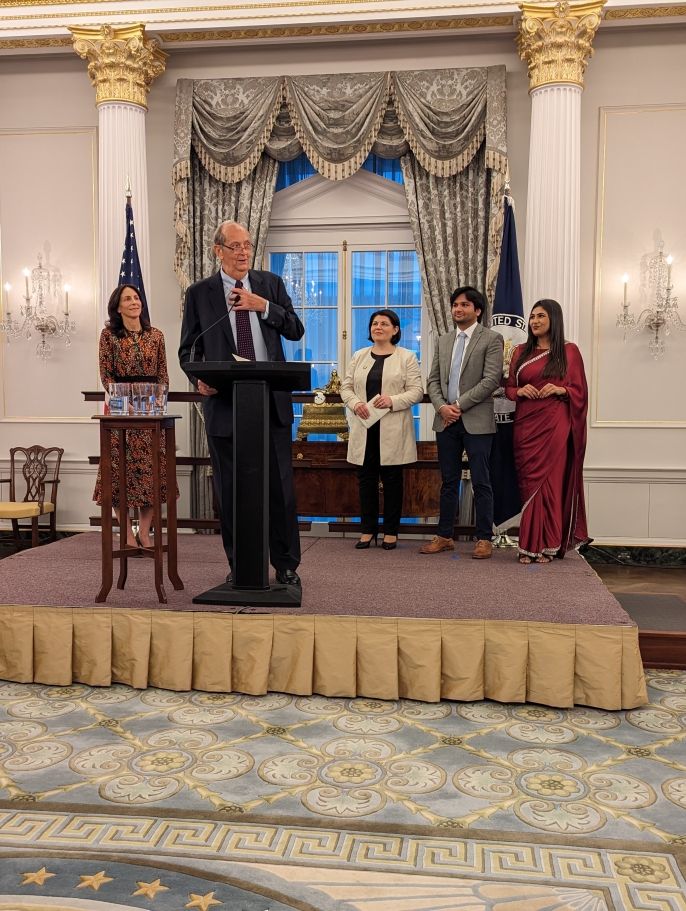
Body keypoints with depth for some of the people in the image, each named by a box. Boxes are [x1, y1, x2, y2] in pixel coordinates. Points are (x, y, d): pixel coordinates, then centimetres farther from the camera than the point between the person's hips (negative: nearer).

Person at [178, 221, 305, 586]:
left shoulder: (271, 284, 10)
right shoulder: (199, 293, 6)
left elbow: (296, 330, 4)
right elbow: (188, 349, 7)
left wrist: (263, 306, -10)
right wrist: (199, 378, -13)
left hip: (271, 401, 1)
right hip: (224, 402, -1)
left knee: (280, 486, 3)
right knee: (230, 490, 5)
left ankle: (286, 565, 15)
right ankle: (239, 565, 19)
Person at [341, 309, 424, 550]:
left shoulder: (406, 357, 3)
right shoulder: (359, 356, 13)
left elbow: (416, 391, -3)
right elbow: (346, 387, 11)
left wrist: (393, 401, -18)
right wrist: (355, 403, -9)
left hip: (393, 430, -3)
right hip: (364, 427, 3)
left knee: (392, 479, 4)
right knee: (366, 478, 6)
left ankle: (391, 531, 13)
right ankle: (368, 530, 15)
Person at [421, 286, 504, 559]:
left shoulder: (491, 339, -2)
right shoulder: (443, 341, 15)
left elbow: (491, 380, -11)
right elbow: (433, 380, 12)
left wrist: (459, 405, -14)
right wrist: (441, 406, -6)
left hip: (476, 421, -5)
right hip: (446, 420, 5)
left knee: (481, 482, -1)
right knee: (448, 482, 11)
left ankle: (484, 539, 7)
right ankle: (444, 536, 18)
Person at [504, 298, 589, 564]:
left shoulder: (569, 351, 3)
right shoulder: (521, 351, 12)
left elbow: (580, 391, 4)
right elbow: (508, 387, 14)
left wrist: (560, 389, -15)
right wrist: (520, 390, -7)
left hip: (555, 424, -3)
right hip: (526, 424, 3)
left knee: (550, 480, -3)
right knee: (529, 481, 2)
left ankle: (547, 545, 3)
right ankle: (529, 545, 7)